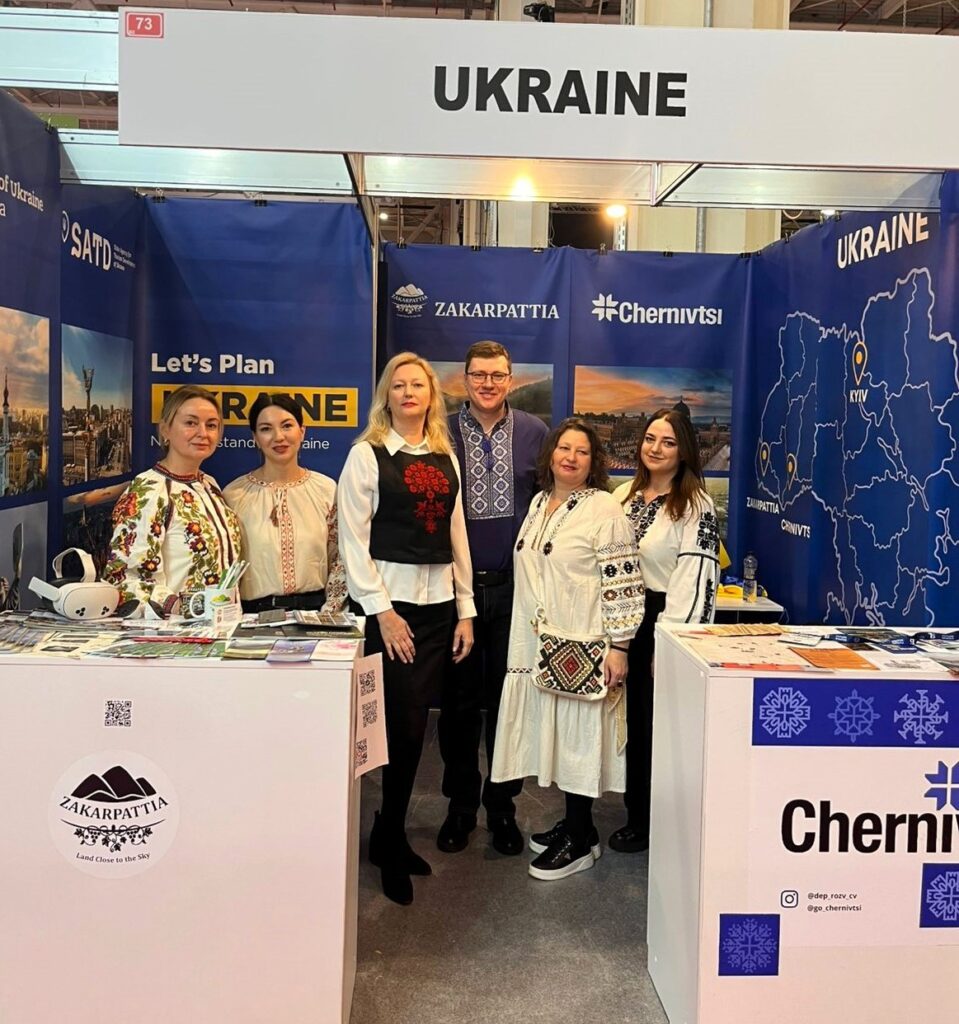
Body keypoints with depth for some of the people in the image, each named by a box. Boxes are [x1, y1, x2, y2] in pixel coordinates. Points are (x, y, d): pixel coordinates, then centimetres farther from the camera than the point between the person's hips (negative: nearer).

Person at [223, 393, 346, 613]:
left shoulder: (327, 489, 4)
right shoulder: (234, 494, 0)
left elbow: (340, 562, 8)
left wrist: (328, 615, 0)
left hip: (314, 609, 1)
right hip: (255, 614, -1)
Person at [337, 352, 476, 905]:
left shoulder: (446, 457, 13)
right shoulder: (367, 454, -2)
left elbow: (457, 536, 14)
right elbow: (354, 539, -7)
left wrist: (465, 610, 10)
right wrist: (381, 611, -12)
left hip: (440, 602, 5)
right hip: (391, 601, -5)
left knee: (415, 725, 9)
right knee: (403, 726, -4)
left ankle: (392, 836, 25)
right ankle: (391, 846, 15)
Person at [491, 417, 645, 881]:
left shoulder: (605, 510, -11)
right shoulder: (539, 503, 12)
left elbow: (622, 584, -14)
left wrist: (618, 646, -17)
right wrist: (526, 640, 21)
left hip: (583, 649, -7)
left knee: (578, 738, 1)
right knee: (555, 736, 14)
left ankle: (581, 840, 15)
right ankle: (573, 823, 29)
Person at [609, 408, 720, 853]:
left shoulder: (695, 506, -10)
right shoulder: (623, 496, 10)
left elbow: (694, 578, -16)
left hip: (663, 621, -6)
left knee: (659, 726, 4)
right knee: (630, 720, 15)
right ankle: (636, 813, 30)